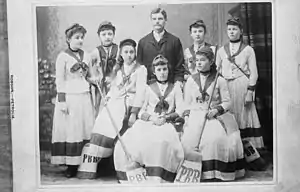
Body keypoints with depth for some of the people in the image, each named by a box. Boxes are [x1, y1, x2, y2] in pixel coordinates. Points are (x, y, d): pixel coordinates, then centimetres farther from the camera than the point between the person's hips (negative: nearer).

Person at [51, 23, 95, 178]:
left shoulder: (86, 56, 13)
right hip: (69, 97, -5)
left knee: (87, 129, 0)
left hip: (84, 97, 5)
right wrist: (61, 100, -11)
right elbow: (59, 80, -6)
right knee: (70, 130, -4)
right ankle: (71, 165, 3)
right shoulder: (62, 56, -2)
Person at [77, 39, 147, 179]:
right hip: (112, 103, 4)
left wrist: (134, 113, -12)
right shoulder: (117, 69, 20)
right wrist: (107, 98, 3)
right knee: (100, 129, -13)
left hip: (128, 104, -4)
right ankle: (87, 169, -13)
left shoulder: (140, 69, 3)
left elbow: (140, 92, -5)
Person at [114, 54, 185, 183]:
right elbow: (141, 112, 13)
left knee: (161, 143, -37)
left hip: (167, 124, -1)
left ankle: (157, 180, -33)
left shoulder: (175, 89, 18)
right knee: (130, 142, -30)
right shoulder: (149, 89, 21)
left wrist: (166, 118, -10)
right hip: (147, 123, 2)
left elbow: (180, 112, 8)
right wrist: (151, 117, -8)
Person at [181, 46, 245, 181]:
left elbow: (227, 102, 4)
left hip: (216, 116, -1)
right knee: (189, 140, -24)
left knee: (217, 139, -28)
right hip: (196, 117, 2)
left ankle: (218, 172, -12)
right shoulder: (190, 80, 9)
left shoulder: (219, 80, 4)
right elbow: (187, 104, 10)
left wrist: (216, 110, -14)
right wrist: (187, 120, -3)